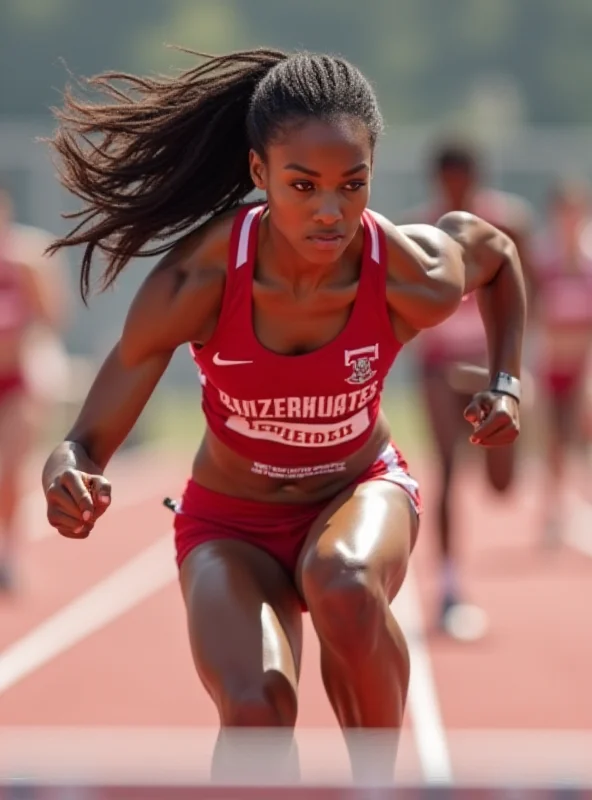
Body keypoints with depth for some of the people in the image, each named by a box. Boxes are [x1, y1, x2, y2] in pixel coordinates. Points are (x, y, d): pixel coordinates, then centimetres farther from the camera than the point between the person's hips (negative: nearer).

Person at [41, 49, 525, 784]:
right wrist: (67, 477, -44)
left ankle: (376, 784, -10)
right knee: (255, 708, -28)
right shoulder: (199, 280, -29)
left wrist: (506, 380, -8)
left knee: (344, 585, -37)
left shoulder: (414, 279, -25)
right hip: (228, 523, 0)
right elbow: (90, 439, -21)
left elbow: (494, 249, 3)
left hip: (359, 492, 1)